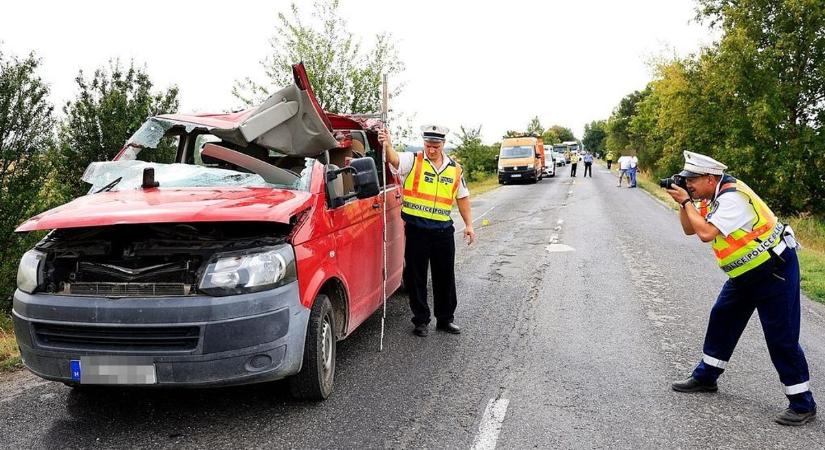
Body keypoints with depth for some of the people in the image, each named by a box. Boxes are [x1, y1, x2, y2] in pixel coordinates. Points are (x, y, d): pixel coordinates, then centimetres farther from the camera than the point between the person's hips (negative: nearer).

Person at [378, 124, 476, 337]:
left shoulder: (455, 169, 8)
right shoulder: (413, 161, -3)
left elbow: (462, 198, 17)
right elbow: (394, 158, -25)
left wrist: (469, 225, 11)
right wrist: (387, 145, -47)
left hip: (443, 229, 3)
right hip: (416, 228, -3)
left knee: (445, 277, 11)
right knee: (416, 276, 4)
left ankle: (445, 318, 26)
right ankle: (421, 320, 17)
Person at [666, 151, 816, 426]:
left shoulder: (732, 198, -25)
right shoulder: (713, 197, 5)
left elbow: (706, 233, -33)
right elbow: (690, 228, 11)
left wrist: (687, 202, -21)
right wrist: (684, 204, -5)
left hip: (775, 270, -10)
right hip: (746, 273, 10)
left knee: (782, 338, -6)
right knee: (722, 320, 14)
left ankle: (803, 405, 4)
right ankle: (706, 377, 27)